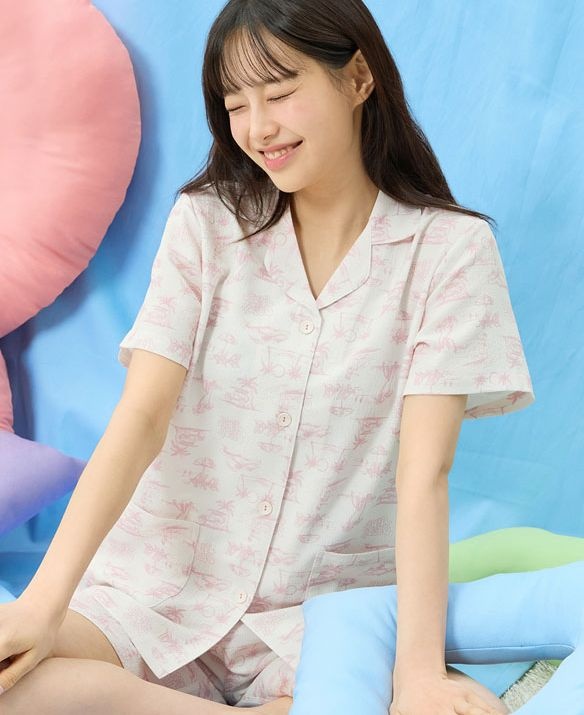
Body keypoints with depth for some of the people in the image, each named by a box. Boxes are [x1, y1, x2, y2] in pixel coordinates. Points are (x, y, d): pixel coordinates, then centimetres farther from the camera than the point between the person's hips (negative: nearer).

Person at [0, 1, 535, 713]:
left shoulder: (449, 249, -4)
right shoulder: (206, 222, 2)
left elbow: (424, 470, -12)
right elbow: (142, 416, -9)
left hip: (329, 605, -1)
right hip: (160, 585, 2)